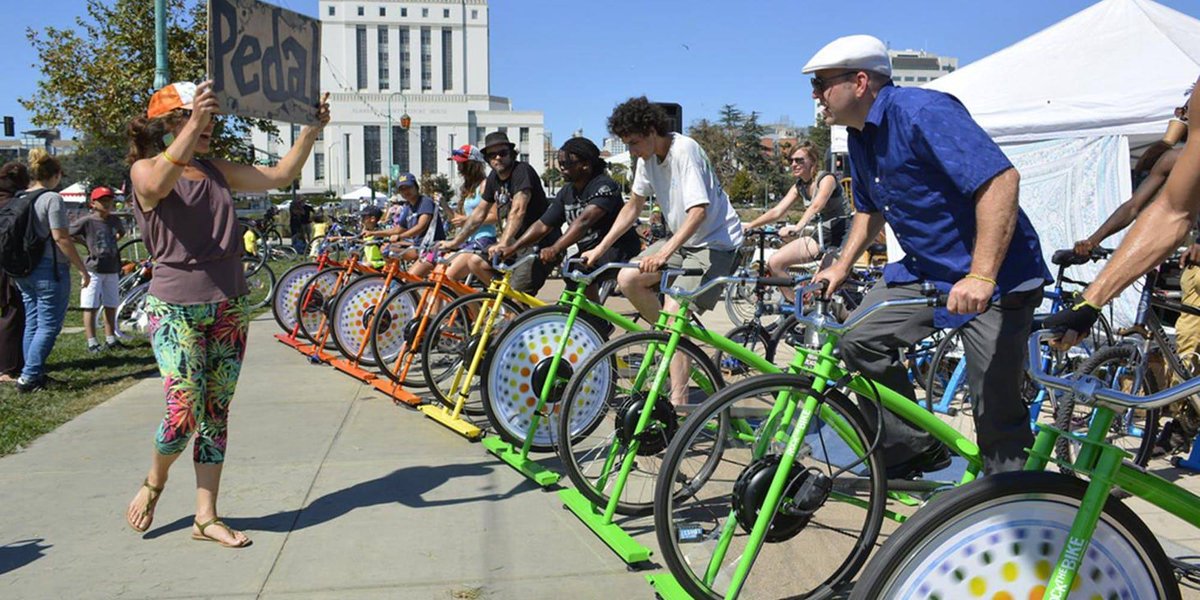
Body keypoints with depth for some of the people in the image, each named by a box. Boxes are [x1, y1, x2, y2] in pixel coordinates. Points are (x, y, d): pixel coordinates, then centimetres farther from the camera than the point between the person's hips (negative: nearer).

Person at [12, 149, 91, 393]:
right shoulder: (52, 198, -12)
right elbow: (61, 237, -17)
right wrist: (82, 268, -11)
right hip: (49, 270, -8)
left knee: (32, 324, 13)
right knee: (49, 325, -3)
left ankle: (34, 375, 16)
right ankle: (29, 375, -7)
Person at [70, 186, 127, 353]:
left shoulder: (114, 220, 6)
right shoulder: (87, 222, -9)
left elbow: (121, 232, 28)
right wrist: (88, 244, -5)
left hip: (112, 270, 5)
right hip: (94, 270, -5)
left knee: (111, 306, 10)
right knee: (91, 307, 0)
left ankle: (110, 340, 20)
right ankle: (92, 342, 4)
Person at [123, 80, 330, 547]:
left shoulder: (216, 171, 11)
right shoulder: (144, 168, -5)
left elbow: (279, 176, 9)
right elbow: (157, 184, -29)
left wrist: (311, 130, -3)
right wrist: (193, 124, -41)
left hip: (229, 306, 6)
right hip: (176, 308, -5)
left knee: (216, 414, 7)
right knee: (183, 415, -10)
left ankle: (206, 517, 17)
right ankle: (154, 482, 23)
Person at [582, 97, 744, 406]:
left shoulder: (684, 150, -22)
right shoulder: (648, 157, 3)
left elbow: (698, 211, -31)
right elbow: (633, 207, 11)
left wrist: (664, 252, -40)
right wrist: (600, 249, 5)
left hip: (715, 243, -8)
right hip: (682, 240, 8)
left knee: (673, 310, -21)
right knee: (627, 279, -9)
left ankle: (678, 402, -17)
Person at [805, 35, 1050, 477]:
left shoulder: (922, 112, -20)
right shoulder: (861, 137, 9)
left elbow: (1001, 179, -29)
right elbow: (870, 209, 24)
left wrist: (980, 277, -34)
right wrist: (841, 266, 12)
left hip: (995, 276, -8)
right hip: (926, 270, 8)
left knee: (997, 411, -5)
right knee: (859, 338, -5)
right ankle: (916, 450, 8)